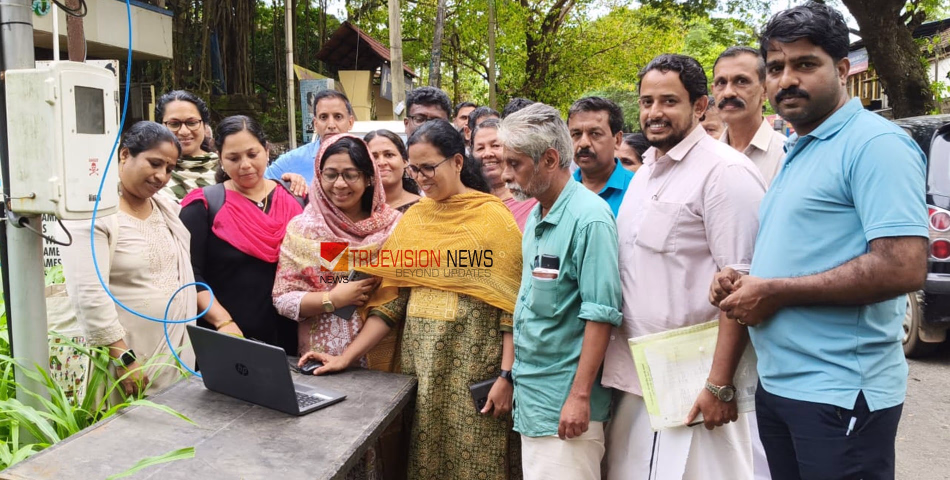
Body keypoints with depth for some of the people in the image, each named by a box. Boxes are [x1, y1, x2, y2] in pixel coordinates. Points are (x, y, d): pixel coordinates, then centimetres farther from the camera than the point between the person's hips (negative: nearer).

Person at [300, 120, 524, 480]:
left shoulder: (492, 216, -6)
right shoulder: (413, 218, 8)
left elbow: (512, 304, -10)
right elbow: (391, 299, 5)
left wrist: (506, 375, -15)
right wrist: (346, 358, -2)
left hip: (474, 362, -4)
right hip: (420, 361, 5)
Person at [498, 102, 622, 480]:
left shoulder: (588, 218, -16)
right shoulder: (536, 216, 9)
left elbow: (601, 314, -20)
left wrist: (580, 396, -21)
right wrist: (514, 376, 16)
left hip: (564, 403, -8)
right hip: (531, 394, 8)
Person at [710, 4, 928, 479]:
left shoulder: (875, 143, -13)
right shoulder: (796, 152, 15)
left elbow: (905, 267, -23)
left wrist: (775, 292, -18)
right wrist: (741, 282, 3)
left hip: (839, 394, -8)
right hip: (776, 383, 8)